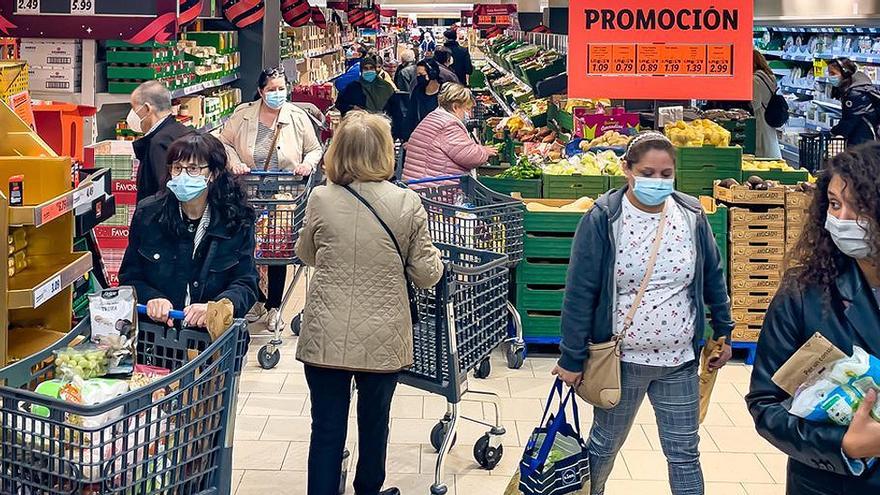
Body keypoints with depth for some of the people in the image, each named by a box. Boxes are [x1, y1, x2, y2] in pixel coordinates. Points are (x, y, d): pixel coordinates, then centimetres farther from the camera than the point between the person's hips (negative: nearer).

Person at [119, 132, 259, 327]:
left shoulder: (237, 221, 0)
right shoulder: (147, 214, 5)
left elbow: (245, 285, -2)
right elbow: (129, 278, 8)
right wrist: (151, 299, -15)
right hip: (153, 329, 3)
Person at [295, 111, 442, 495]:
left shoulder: (320, 200, -6)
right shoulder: (406, 203, -9)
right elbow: (426, 275, -4)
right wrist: (435, 258, 17)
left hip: (326, 339, 0)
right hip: (382, 341, 0)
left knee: (326, 430, 8)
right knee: (374, 425, 19)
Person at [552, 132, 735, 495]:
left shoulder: (691, 216, -2)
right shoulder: (603, 219, -12)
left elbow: (713, 278, 11)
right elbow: (580, 293, -11)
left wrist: (723, 332, 13)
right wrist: (572, 359, -10)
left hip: (679, 361, 3)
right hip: (621, 359, -2)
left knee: (684, 454, 9)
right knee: (605, 444, 15)